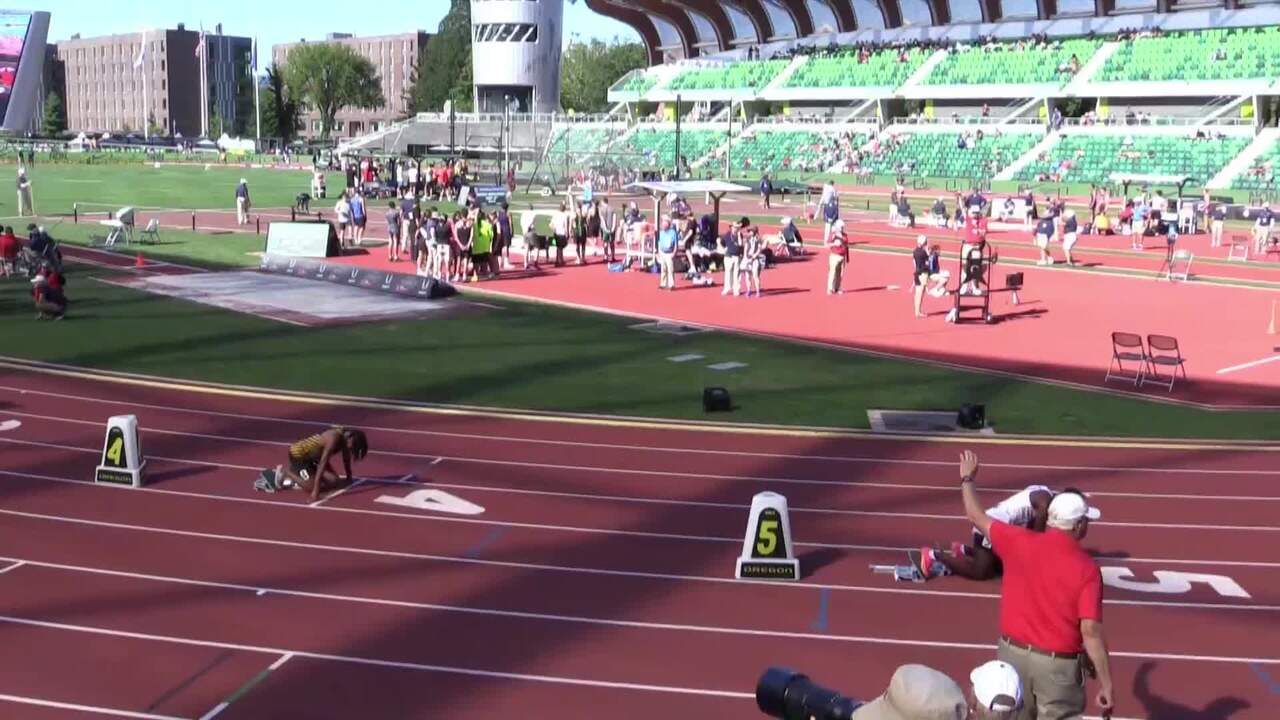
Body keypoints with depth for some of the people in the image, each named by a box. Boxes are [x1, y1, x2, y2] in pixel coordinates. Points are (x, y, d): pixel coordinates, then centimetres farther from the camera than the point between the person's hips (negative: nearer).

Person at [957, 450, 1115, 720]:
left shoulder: (1019, 543, -5)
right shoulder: (1087, 568, -14)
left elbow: (977, 517, 12)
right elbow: (1090, 630, -18)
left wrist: (967, 479, 30)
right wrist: (1106, 685, -13)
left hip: (1013, 654, 4)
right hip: (1058, 664, -4)